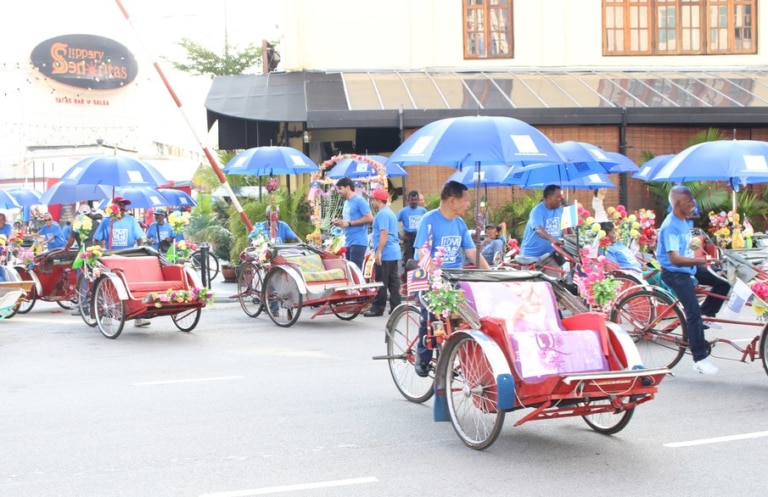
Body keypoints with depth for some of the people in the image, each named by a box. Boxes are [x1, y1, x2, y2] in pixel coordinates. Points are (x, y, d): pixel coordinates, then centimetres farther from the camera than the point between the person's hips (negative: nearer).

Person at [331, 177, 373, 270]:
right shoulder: (346, 202, 19)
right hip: (348, 242, 9)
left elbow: (369, 218, -16)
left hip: (358, 242, -9)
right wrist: (340, 222, 6)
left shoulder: (359, 200, -8)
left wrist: (349, 223, -17)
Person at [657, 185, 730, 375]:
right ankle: (700, 360, -12)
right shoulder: (671, 226, -22)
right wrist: (703, 260, -37)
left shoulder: (684, 221, 7)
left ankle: (706, 314, 13)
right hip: (675, 273, -9)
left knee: (724, 282, -1)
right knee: (694, 313, -16)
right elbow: (675, 258, -32)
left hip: (689, 267, 9)